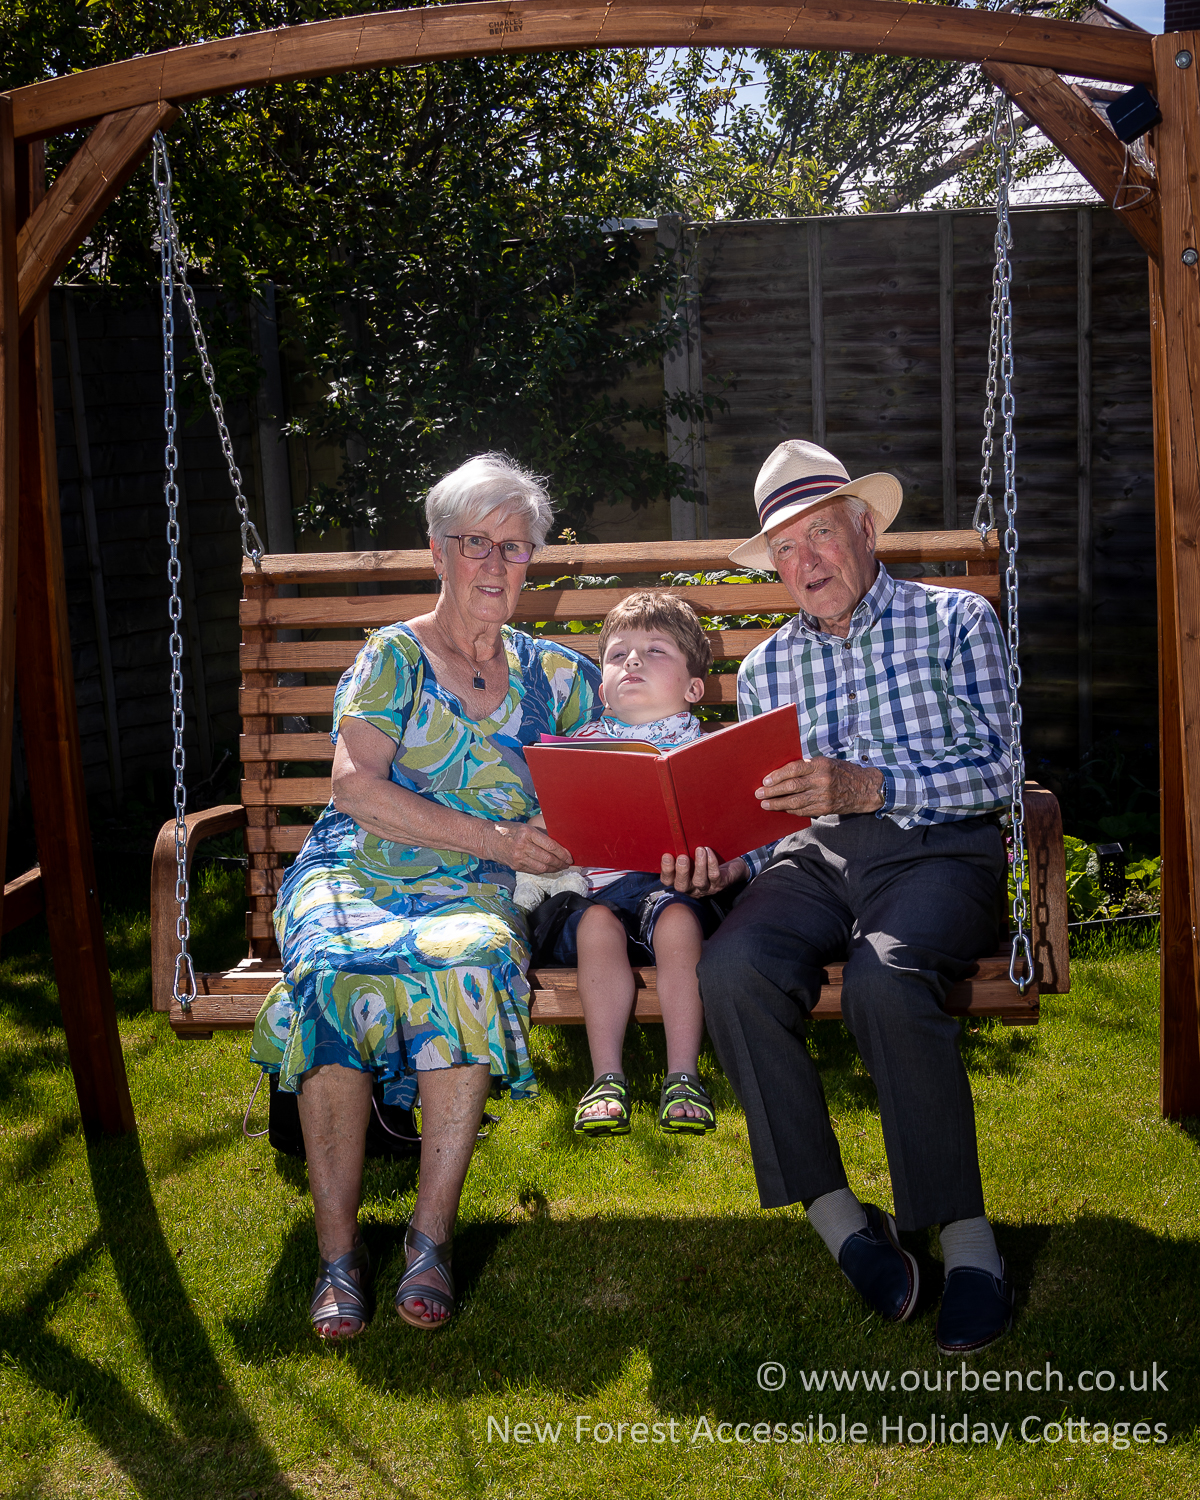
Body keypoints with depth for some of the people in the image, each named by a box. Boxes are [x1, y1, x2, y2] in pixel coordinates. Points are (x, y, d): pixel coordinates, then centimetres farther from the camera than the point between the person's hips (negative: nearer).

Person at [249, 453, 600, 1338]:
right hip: (357, 875, -1)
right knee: (339, 972, -35)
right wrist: (496, 839, -13)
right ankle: (339, 1248, -25)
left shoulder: (551, 675, 17)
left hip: (474, 896, 2)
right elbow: (357, 788, -7)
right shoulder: (393, 657, 7)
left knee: (473, 960, -34)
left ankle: (432, 1236, -27)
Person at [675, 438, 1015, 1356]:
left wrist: (870, 785, -16)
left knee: (884, 978, -35)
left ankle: (967, 1237, -21)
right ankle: (838, 1218, -19)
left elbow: (998, 764, -2)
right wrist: (716, 860, -6)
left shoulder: (955, 620, 10)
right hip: (815, 857, 3)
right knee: (733, 969, -29)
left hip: (937, 847, -3)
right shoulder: (765, 669, 21)